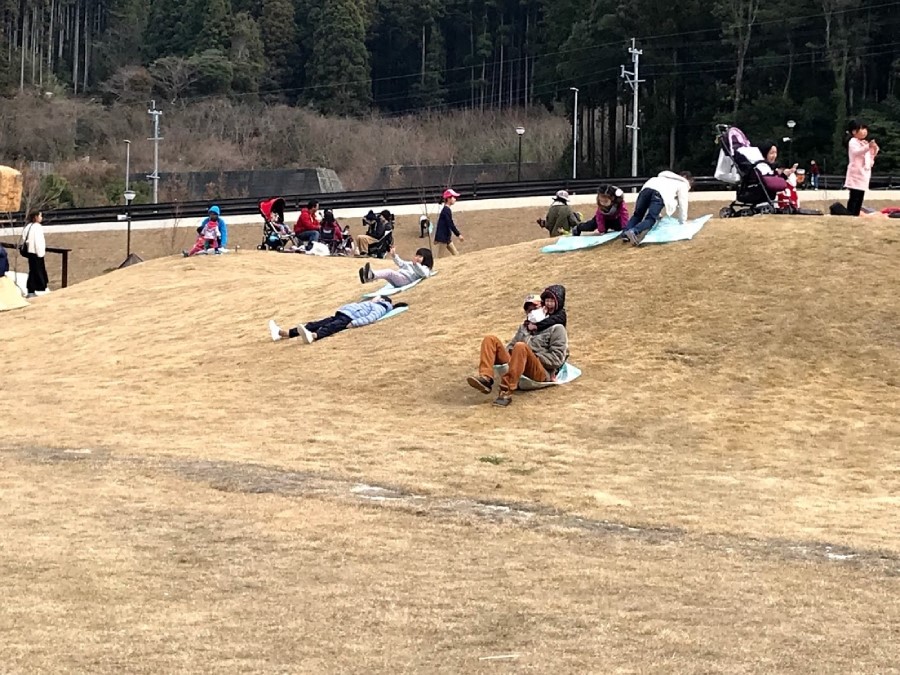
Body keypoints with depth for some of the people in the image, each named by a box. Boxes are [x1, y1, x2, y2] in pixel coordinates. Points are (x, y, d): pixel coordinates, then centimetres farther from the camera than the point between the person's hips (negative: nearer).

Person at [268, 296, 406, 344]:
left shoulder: (379, 308, 8)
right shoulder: (371, 304, 38)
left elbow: (371, 318, -11)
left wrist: (354, 323, -23)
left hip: (349, 318, -8)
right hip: (342, 313, 8)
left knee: (332, 327, -38)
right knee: (317, 324, -9)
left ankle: (312, 336, -71)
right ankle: (283, 333, -24)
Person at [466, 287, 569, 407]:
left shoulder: (556, 328, 9)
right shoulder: (524, 327, 30)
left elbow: (557, 359, -2)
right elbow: (511, 346, 31)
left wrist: (532, 356, -10)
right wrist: (502, 358, 7)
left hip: (542, 373, -6)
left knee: (521, 347, -36)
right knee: (491, 339, -6)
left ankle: (506, 392, -44)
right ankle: (485, 378, -32)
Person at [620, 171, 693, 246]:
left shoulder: (667, 178, 47)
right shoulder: (683, 184, 29)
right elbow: (683, 204, 26)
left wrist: (658, 215, 59)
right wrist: (683, 222, 35)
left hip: (647, 188, 5)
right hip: (659, 194, -5)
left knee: (638, 214, 13)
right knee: (651, 219, -11)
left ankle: (625, 232, -12)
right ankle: (633, 231, -37)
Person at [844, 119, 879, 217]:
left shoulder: (865, 143, 20)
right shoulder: (853, 142, -6)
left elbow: (870, 159, 23)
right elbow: (856, 152, -28)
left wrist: (875, 150, 6)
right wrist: (868, 147, -40)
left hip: (864, 173, 9)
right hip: (856, 174, -9)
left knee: (860, 198, 7)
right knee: (854, 198, -14)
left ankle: (856, 215, 8)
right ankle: (850, 215, -17)